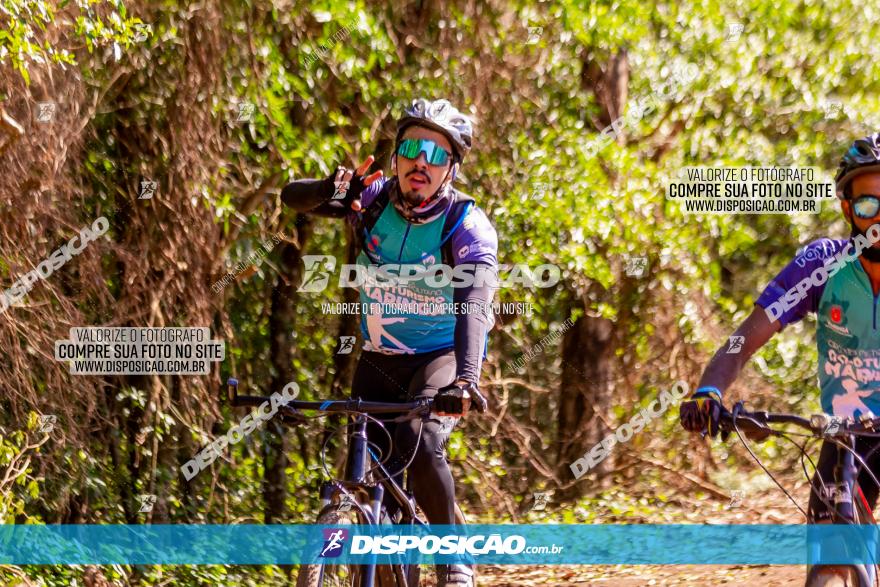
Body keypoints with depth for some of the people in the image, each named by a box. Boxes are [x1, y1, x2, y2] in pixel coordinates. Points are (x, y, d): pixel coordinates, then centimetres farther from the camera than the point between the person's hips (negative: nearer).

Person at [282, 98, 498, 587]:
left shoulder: (467, 225, -22)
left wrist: (466, 378, -52)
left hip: (441, 357, -4)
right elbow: (292, 197, -11)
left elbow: (474, 306, -35)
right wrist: (330, 191, -36)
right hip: (379, 359, 4)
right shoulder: (374, 198, -10)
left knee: (421, 443, -30)